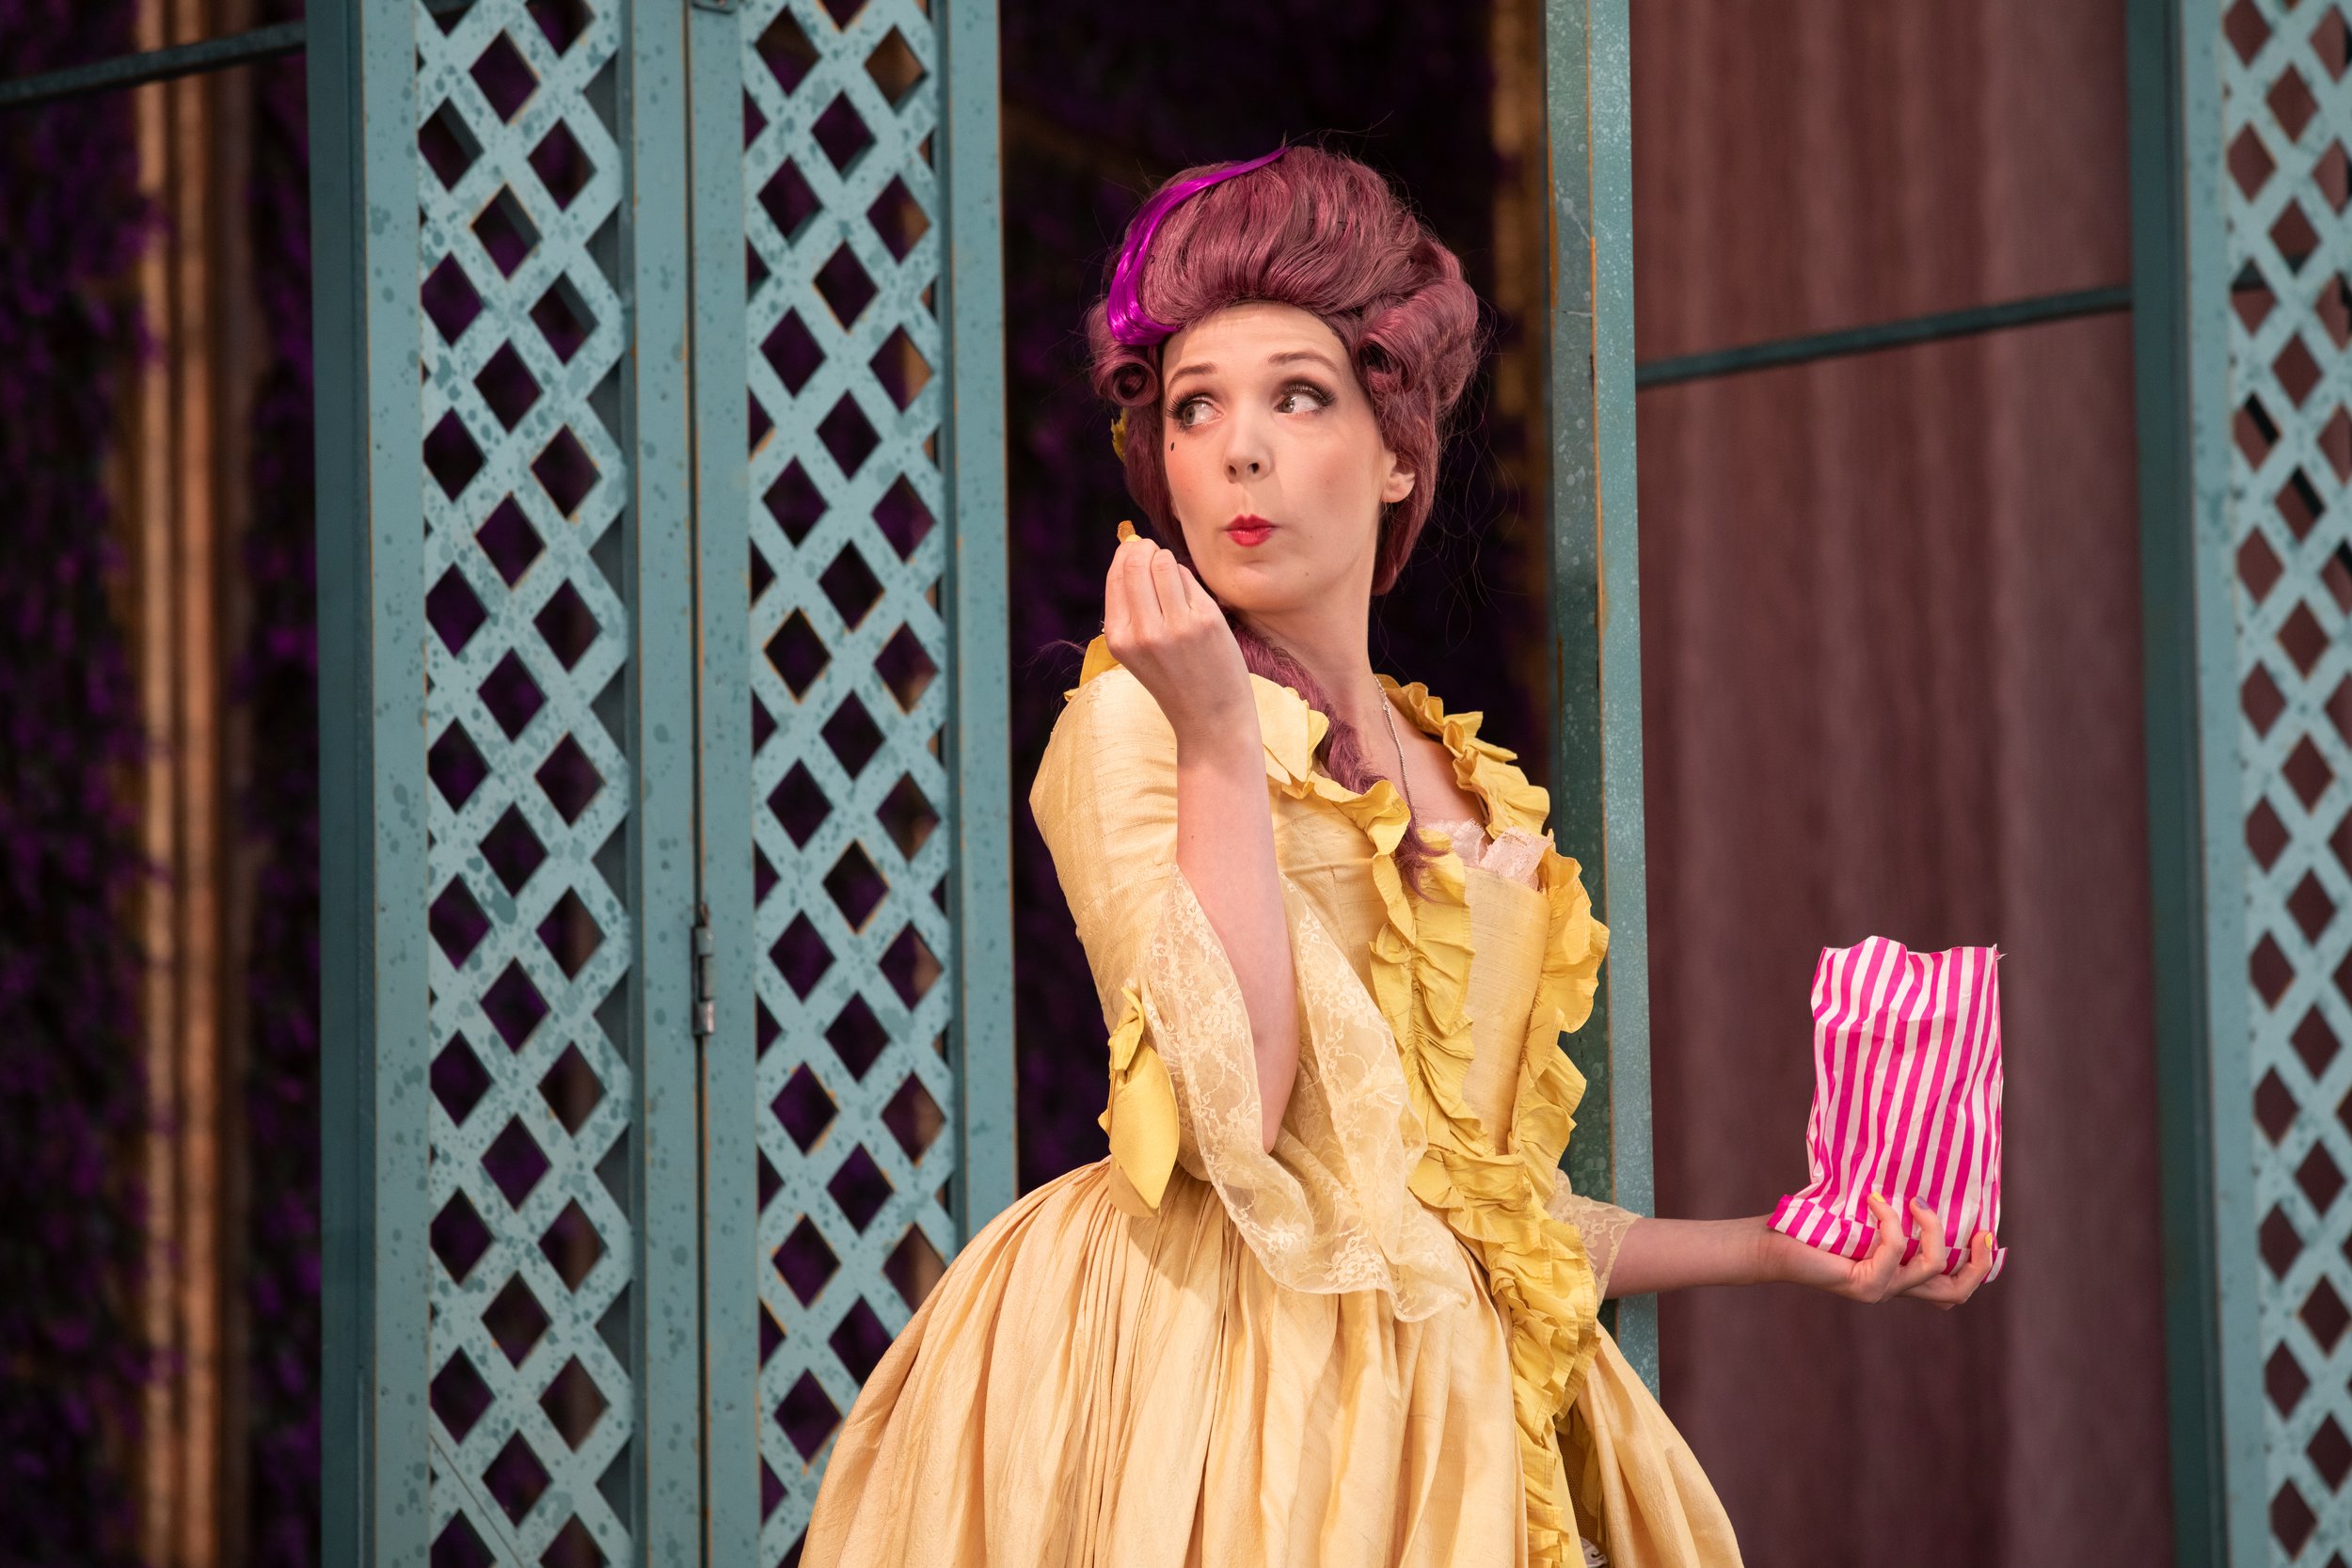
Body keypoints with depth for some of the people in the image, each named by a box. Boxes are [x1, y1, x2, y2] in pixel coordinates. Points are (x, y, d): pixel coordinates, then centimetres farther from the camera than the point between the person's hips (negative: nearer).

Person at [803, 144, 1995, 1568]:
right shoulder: (1128, 722, -3)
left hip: (1439, 1386, 6)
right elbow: (1225, 1123, -18)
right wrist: (1217, 738, -17)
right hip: (1202, 1377, -5)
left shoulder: (1479, 792, 16)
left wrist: (1769, 1249, 18)